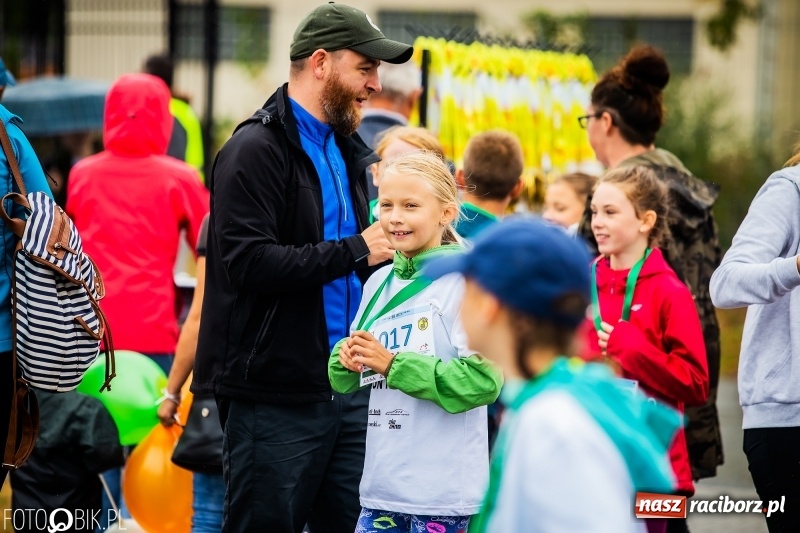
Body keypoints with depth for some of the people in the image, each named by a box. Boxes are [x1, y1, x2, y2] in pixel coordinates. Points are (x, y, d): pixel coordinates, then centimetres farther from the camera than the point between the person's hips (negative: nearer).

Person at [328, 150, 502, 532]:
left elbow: (483, 380, -19)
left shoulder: (465, 282, -9)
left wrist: (393, 364, -19)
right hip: (381, 485, 6)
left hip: (443, 491, -6)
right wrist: (347, 359, -7)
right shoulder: (379, 283, 10)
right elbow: (345, 382, 17)